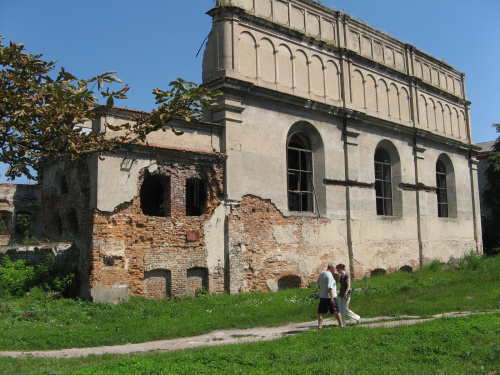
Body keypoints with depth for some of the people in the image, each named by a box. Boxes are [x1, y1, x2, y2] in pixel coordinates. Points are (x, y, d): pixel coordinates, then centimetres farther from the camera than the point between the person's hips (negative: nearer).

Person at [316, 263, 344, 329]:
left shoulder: (321, 274, 9)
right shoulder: (329, 275, -16)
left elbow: (318, 283, 21)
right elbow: (329, 287, -23)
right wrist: (332, 297, -22)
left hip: (322, 297, 7)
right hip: (329, 297, -7)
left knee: (321, 312, 6)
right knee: (337, 311, 6)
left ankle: (320, 326, 0)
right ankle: (341, 325, 13)